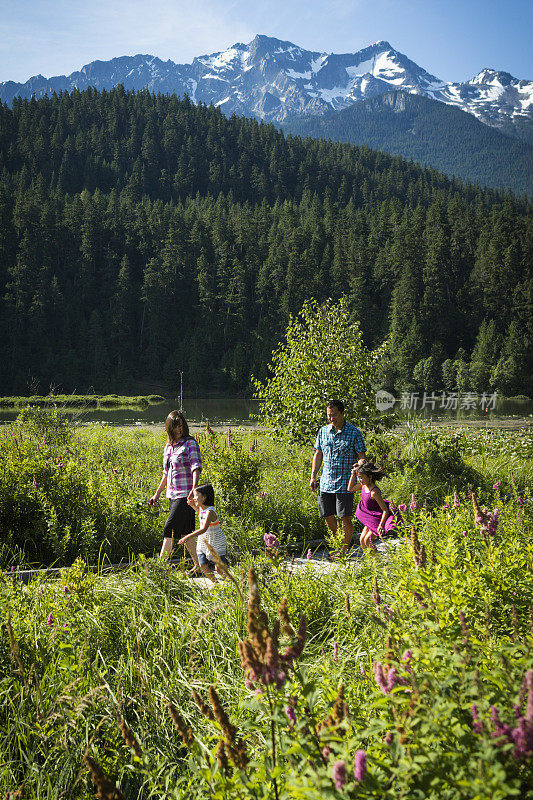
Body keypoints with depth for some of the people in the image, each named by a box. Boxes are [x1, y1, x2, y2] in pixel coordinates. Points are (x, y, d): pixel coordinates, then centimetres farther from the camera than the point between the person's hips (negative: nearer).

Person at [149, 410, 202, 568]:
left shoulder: (190, 443, -7)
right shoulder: (168, 446, 15)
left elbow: (196, 467, -19)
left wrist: (194, 488, -34)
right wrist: (157, 493, 26)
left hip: (185, 494, -7)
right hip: (172, 495, 7)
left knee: (169, 529, -11)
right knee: (184, 532, 9)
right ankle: (198, 565, 18)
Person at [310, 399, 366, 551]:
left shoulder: (354, 433, -4)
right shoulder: (323, 431, 8)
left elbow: (361, 457, -3)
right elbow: (318, 455, 16)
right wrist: (313, 476, 10)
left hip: (345, 483, -4)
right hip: (326, 482, 4)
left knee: (345, 518, -5)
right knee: (328, 516, 10)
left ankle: (345, 549, 8)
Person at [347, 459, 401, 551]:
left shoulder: (374, 492, -32)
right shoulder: (364, 485, -8)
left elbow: (385, 510, -27)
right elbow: (350, 489, 11)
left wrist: (380, 526, -31)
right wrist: (353, 474, 0)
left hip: (378, 518, -9)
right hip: (370, 518, 9)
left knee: (367, 540, -9)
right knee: (362, 539, 8)